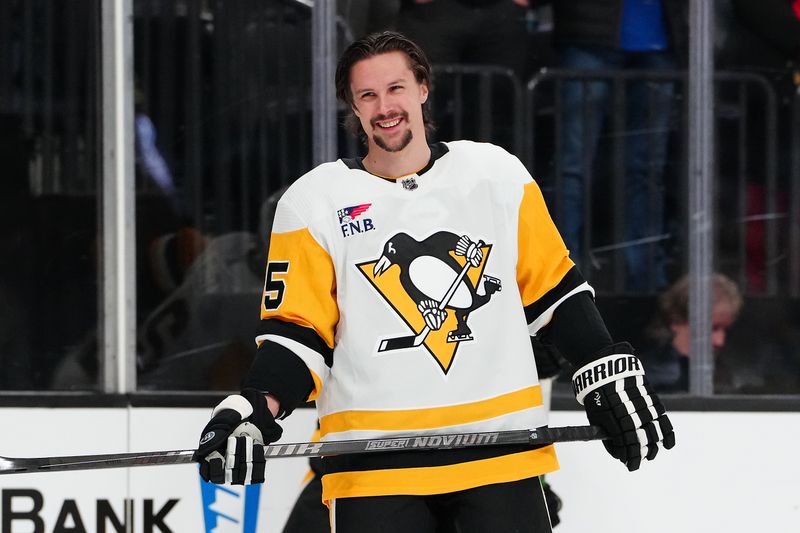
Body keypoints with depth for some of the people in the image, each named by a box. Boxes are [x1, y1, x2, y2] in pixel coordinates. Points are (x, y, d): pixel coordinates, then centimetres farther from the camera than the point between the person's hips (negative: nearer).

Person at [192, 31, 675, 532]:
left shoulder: (497, 173, 5)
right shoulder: (314, 203, 1)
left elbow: (553, 287, 12)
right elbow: (298, 328, 1)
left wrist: (611, 376, 7)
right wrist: (257, 409, -14)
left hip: (503, 450, 1)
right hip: (371, 463, -1)